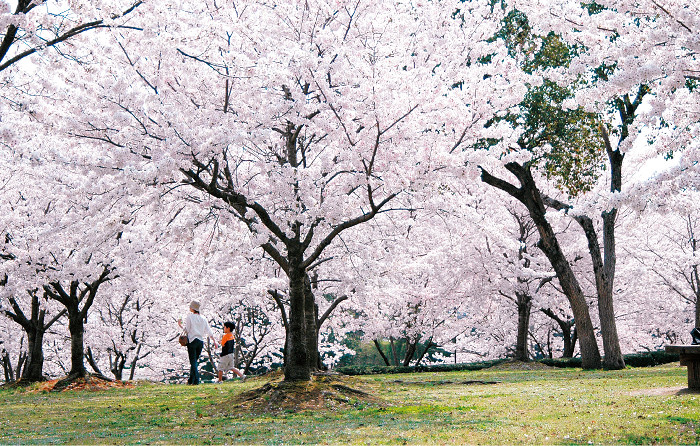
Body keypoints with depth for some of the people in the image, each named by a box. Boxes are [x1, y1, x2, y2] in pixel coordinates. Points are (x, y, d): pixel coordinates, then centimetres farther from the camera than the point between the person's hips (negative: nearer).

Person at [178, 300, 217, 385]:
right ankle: (191, 380, 15)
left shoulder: (190, 317, -4)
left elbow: (187, 330, -6)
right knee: (195, 361, 13)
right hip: (201, 341, 5)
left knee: (193, 361, -6)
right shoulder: (203, 318, 10)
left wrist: (180, 325, 9)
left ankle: (196, 380, -17)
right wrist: (214, 341, 12)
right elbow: (209, 331, 8)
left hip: (192, 340, -5)